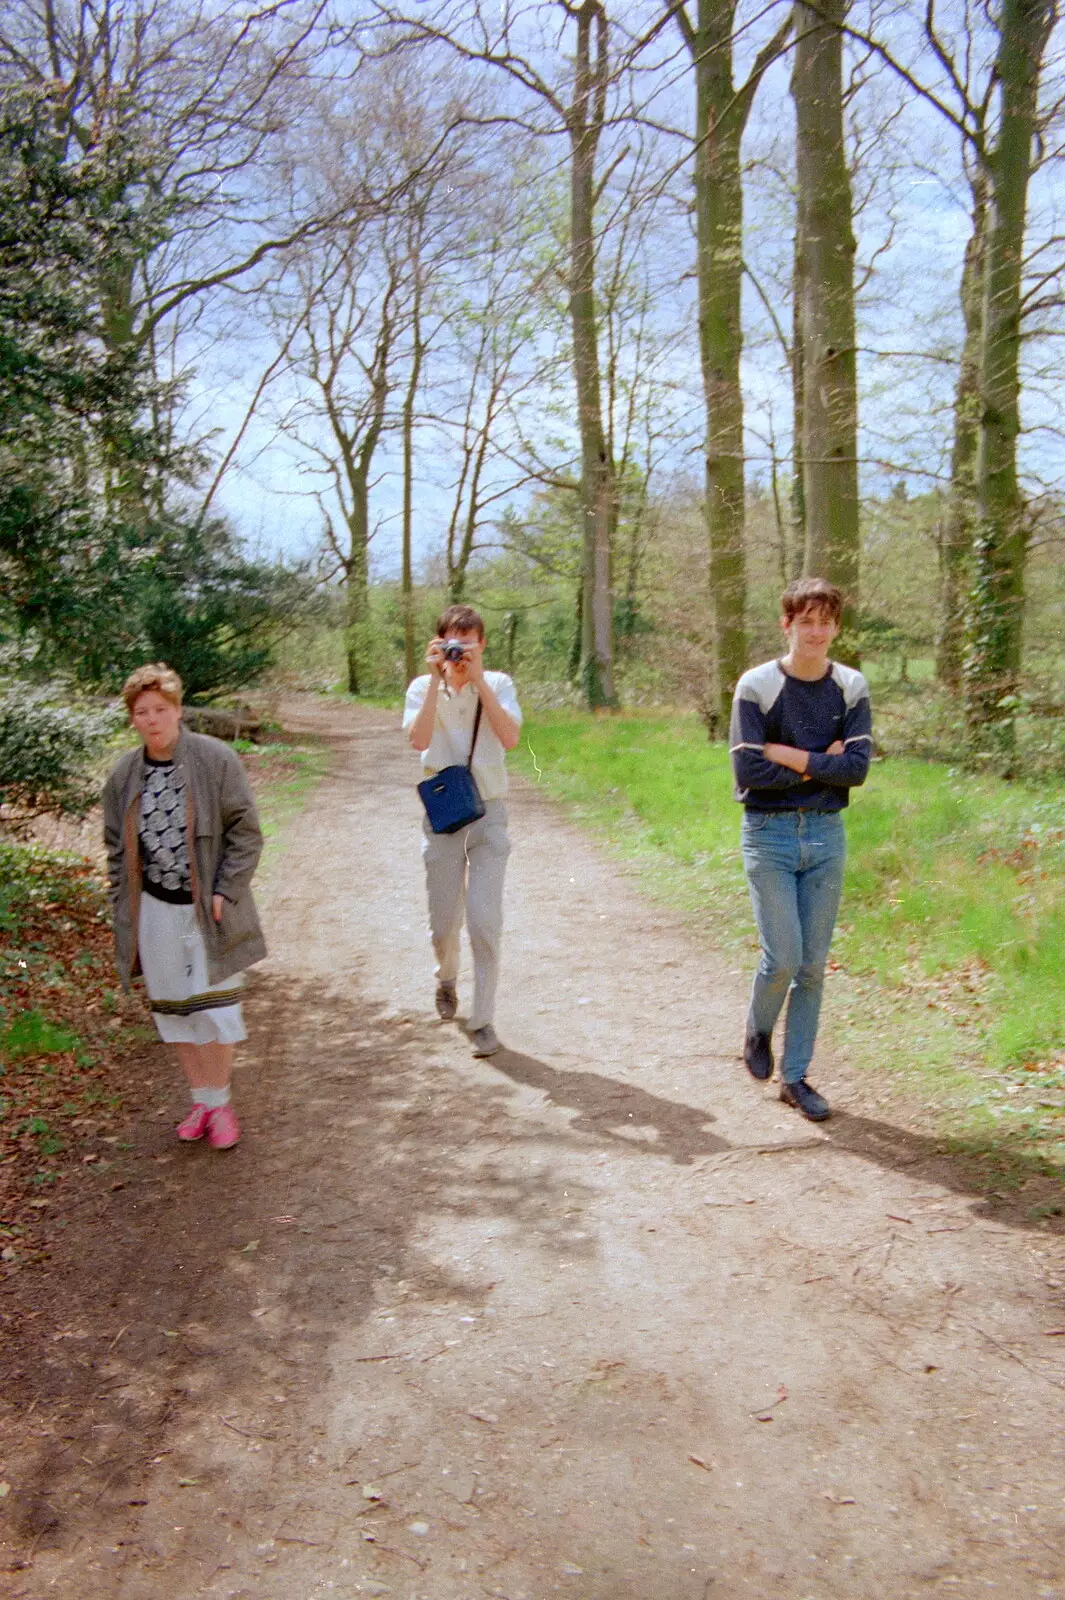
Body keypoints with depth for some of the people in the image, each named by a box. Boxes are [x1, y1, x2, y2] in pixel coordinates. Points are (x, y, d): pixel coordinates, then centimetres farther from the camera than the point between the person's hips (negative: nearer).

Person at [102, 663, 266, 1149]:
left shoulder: (216, 759, -8)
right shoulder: (124, 774, 3)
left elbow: (245, 833, -6)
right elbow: (117, 848, 11)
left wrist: (225, 891, -13)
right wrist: (124, 909, 5)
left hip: (208, 908, -4)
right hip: (155, 911, 4)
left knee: (214, 1008, 1)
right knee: (172, 1011, 11)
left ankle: (220, 1103, 19)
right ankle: (201, 1099, 27)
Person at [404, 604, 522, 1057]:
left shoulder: (498, 684, 0)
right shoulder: (423, 688, 0)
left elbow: (510, 738, -17)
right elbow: (419, 739, -18)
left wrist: (478, 679, -19)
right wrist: (438, 679, -19)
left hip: (488, 813, -1)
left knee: (485, 921, -7)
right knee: (443, 921, 11)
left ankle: (483, 1019, 4)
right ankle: (447, 978, 43)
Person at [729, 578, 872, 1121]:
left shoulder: (851, 688, 3)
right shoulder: (757, 686, -7)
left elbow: (857, 767, -7)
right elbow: (748, 771, -15)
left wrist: (790, 756, -14)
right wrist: (819, 765, -10)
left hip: (826, 833, 3)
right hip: (769, 834, -3)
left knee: (813, 965, 6)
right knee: (782, 958, -7)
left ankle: (795, 1076, 19)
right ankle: (758, 1031, 25)